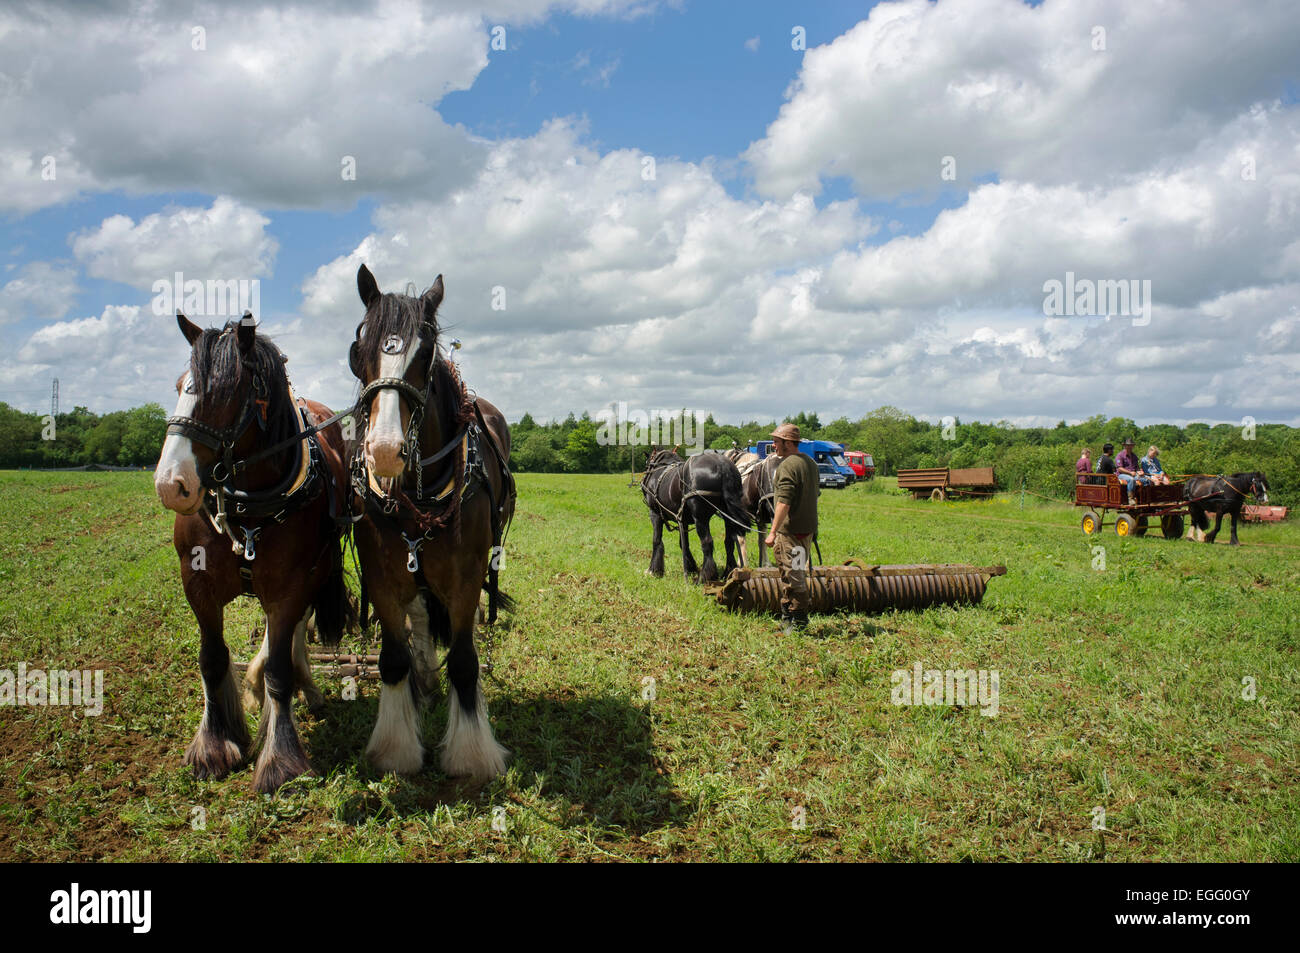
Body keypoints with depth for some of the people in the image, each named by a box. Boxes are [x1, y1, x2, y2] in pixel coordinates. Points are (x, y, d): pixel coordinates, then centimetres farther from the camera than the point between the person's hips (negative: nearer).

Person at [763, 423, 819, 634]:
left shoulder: (787, 466, -17)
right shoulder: (810, 462, 12)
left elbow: (784, 503, -24)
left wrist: (773, 531, -22)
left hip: (790, 530, -10)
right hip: (808, 527, 10)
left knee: (793, 576, -2)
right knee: (795, 573, 17)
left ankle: (799, 622, 3)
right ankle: (787, 617, 27)